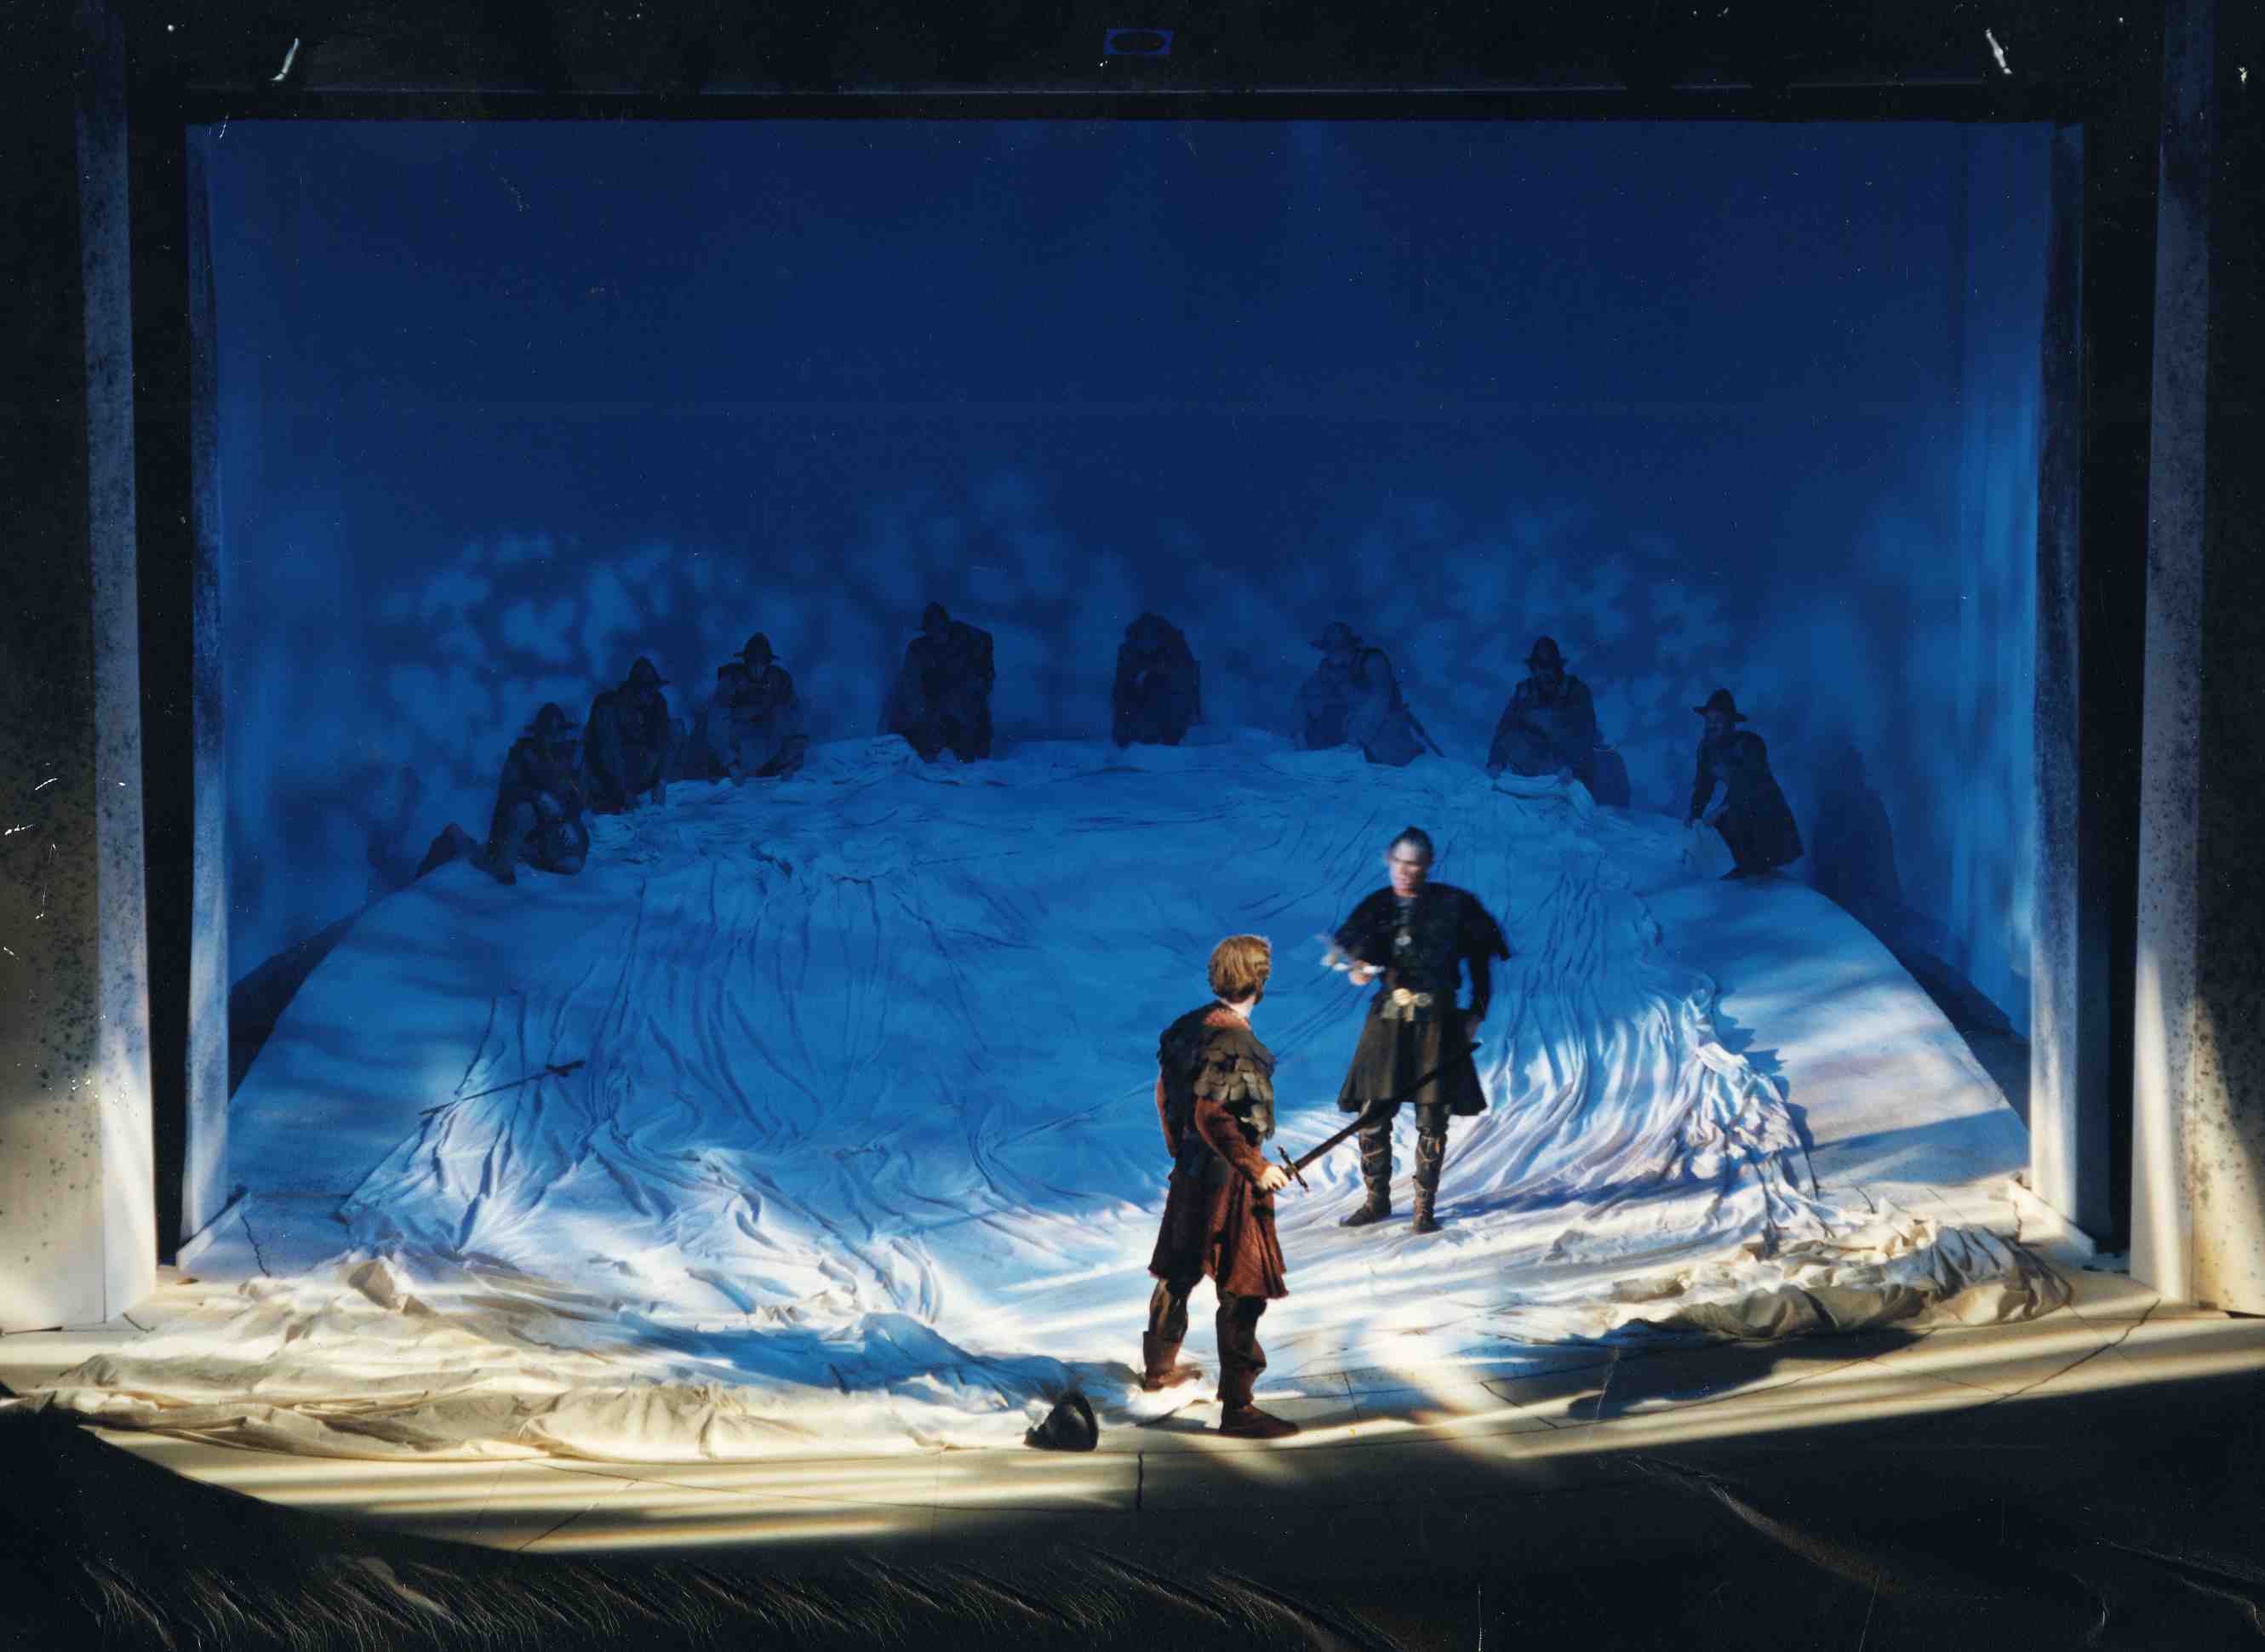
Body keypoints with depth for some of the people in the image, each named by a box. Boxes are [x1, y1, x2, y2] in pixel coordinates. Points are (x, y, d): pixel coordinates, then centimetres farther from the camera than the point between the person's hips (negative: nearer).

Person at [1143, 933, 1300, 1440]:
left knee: (1179, 1273, 25)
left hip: (1191, 1170, 9)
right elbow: (1212, 1117, -28)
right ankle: (1237, 1408, -2)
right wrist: (1256, 1167, -21)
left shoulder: (1189, 1026, 4)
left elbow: (1164, 1091, 15)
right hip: (1228, 1180, -9)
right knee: (1243, 1293, -4)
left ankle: (1159, 1367, 42)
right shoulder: (1233, 1043, -24)